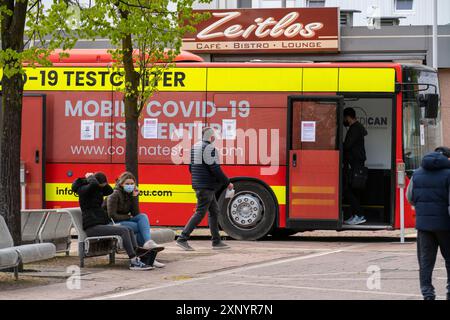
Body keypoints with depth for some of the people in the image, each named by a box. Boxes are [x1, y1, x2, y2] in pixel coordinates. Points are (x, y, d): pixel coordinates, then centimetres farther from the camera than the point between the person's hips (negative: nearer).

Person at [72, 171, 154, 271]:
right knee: (124, 231, -22)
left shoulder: (97, 190, 16)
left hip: (102, 224, 10)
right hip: (92, 227, -10)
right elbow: (94, 184, -31)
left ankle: (137, 257, -16)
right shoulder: (83, 190, -12)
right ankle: (134, 262, -26)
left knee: (129, 230, -4)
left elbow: (110, 191, 25)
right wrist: (90, 177, -11)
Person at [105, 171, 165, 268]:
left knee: (143, 217, -21)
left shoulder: (131, 194, 8)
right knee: (141, 227, -25)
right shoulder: (115, 195, -12)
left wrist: (135, 197, -10)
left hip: (125, 221, 7)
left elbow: (136, 213, -2)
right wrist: (128, 217, -12)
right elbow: (112, 216, -18)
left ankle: (148, 242, -38)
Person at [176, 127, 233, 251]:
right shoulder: (209, 148, -15)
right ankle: (182, 238, -12)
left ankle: (216, 241, 16)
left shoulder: (195, 147, 15)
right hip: (206, 187, -10)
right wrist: (227, 183, -10)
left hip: (198, 185, 10)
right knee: (200, 213, -8)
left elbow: (191, 167, 21)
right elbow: (215, 169, -19)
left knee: (214, 211, 14)